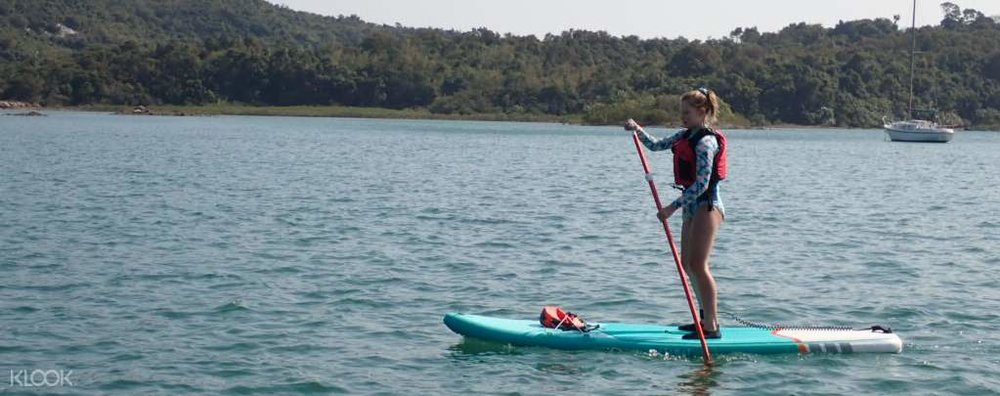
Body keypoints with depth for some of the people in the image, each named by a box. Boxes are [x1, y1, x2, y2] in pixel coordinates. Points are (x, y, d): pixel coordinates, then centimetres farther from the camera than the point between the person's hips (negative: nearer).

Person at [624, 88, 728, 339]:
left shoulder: (706, 141, -16)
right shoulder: (686, 136, 12)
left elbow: (702, 182, -23)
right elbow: (656, 146, 23)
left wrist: (673, 207, -24)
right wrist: (638, 130, 5)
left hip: (707, 206, -10)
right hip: (693, 206, 10)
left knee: (697, 265, -13)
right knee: (687, 265, 13)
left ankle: (712, 326, -12)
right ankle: (707, 319, 22)